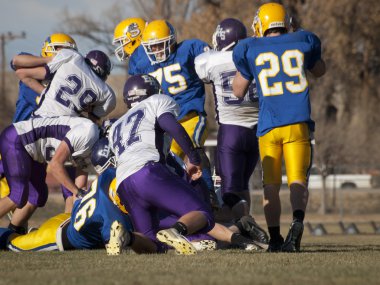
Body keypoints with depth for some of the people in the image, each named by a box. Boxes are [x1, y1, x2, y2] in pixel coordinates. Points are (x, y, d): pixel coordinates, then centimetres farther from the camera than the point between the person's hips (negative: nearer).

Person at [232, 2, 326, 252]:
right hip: (298, 123, 0)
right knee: (298, 180, -3)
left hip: (269, 126, 0)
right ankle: (298, 220, -30)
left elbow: (238, 91, 17)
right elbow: (320, 71, 29)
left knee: (271, 185, 9)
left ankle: (275, 238, 3)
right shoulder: (302, 42, 8)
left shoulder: (250, 49, 5)